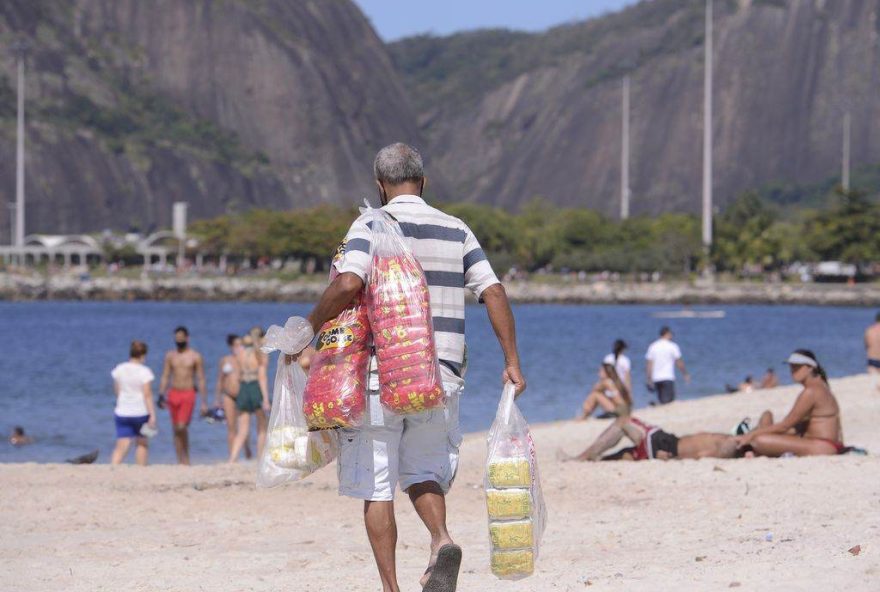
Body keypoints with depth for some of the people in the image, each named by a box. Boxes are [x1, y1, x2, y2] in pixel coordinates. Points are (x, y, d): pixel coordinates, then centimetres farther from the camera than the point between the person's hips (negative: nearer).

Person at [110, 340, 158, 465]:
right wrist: (152, 415, -14)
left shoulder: (119, 369, 2)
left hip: (122, 413, 3)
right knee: (142, 443, 17)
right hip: (140, 412, -3)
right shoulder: (144, 372, -11)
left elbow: (117, 390, 12)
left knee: (121, 447, -1)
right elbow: (147, 395, -14)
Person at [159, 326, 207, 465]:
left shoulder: (195, 357, 1)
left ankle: (186, 457, 0)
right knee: (176, 429, 5)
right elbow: (165, 377, 11)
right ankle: (180, 460, 12)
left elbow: (201, 379, 2)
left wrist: (204, 401, -2)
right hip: (173, 394, 4)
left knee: (182, 427, -18)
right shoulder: (170, 356, 10)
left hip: (188, 395, -4)